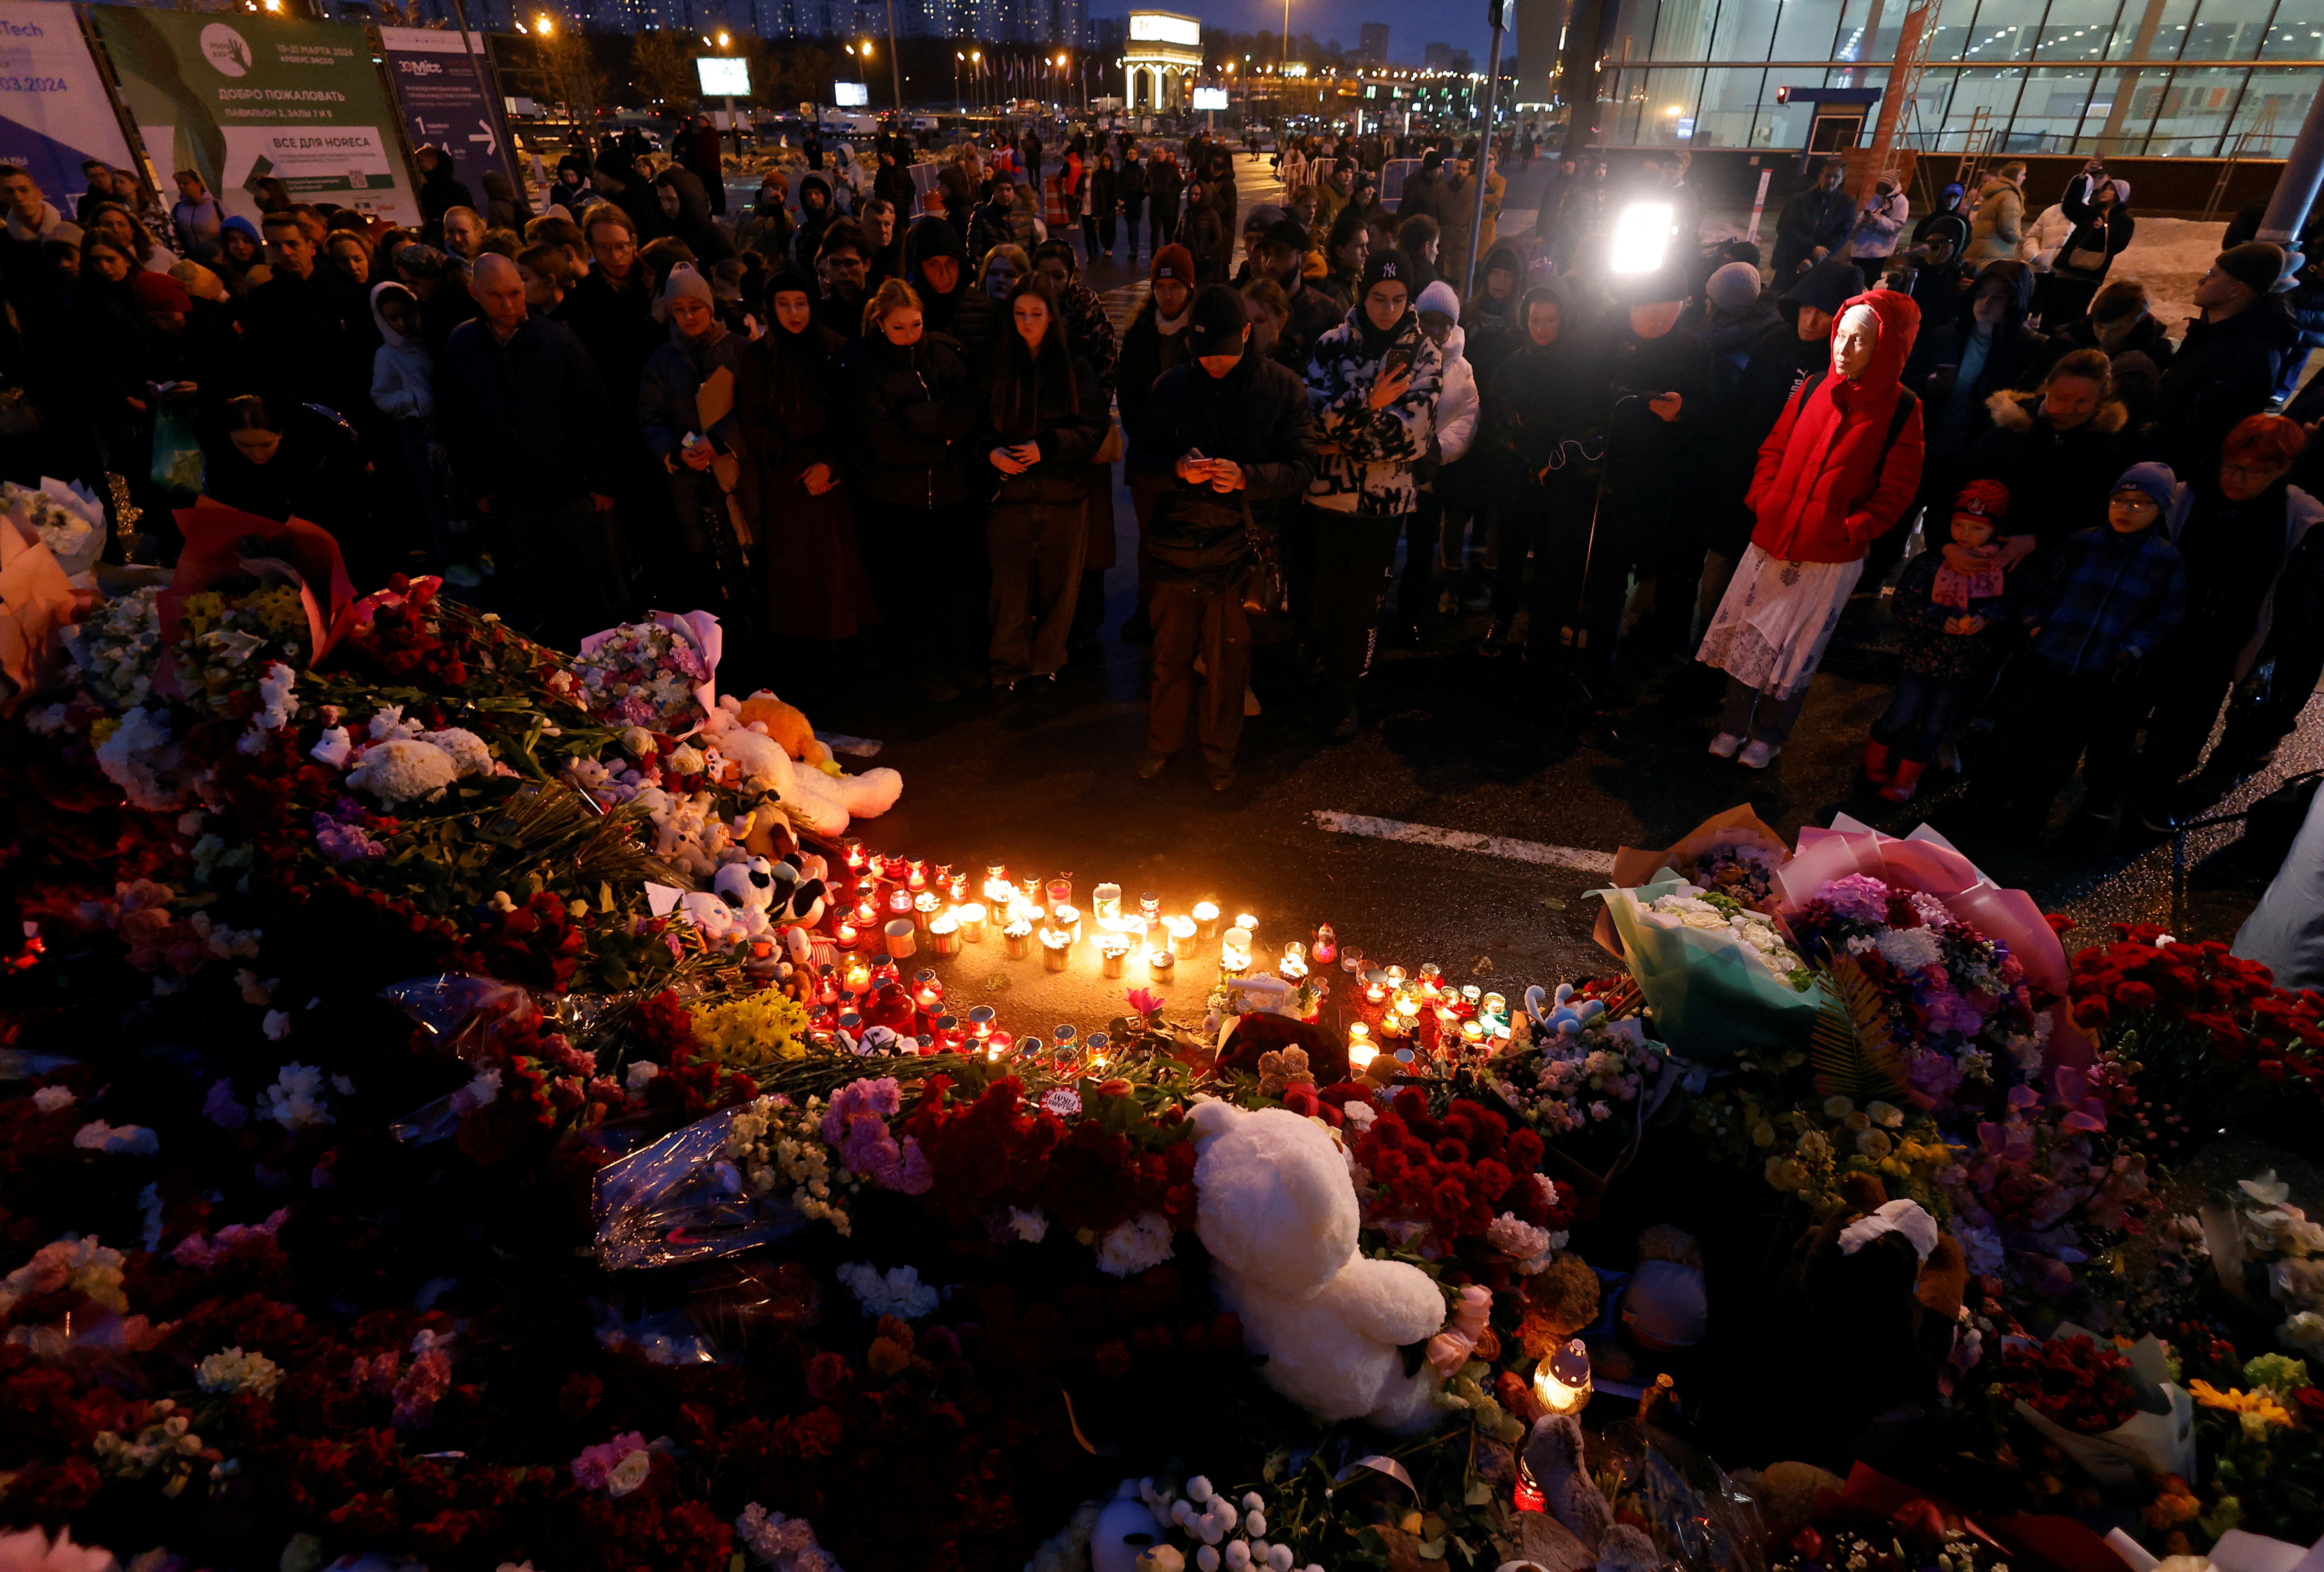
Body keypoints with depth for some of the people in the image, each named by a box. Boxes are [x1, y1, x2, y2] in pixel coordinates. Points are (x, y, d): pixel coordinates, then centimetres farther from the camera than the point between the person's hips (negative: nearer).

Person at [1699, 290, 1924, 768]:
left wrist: (1849, 530, -14)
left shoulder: (1902, 410, -7)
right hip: (1773, 539, 3)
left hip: (1831, 556, -3)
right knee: (1745, 633, 10)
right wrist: (1764, 501, -2)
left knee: (1795, 648, 9)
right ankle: (1734, 725, 27)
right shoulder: (1814, 388, 2)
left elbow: (1894, 491, -5)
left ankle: (1769, 735, 26)